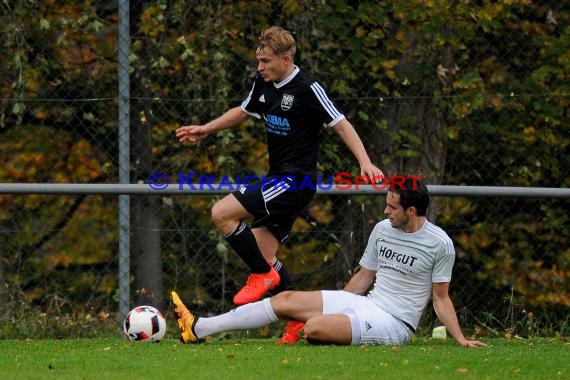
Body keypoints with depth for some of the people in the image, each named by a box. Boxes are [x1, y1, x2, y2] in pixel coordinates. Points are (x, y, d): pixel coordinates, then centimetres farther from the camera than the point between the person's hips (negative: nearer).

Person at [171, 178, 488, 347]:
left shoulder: (440, 244, -11)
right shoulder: (383, 229, 8)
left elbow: (441, 298, -3)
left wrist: (460, 338, -11)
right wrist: (332, 309, 20)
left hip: (394, 322, -7)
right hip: (365, 303, 7)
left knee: (314, 328, -31)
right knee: (288, 300, -1)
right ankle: (199, 329, 0)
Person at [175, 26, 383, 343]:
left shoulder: (308, 89, -14)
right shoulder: (264, 86, 10)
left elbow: (341, 125, -16)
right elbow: (243, 112, 29)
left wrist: (365, 162, -26)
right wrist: (206, 130, 33)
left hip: (295, 181, -9)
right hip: (279, 180, 9)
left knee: (222, 213, -17)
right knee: (264, 255, 5)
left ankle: (264, 275, -5)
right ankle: (301, 320, 10)